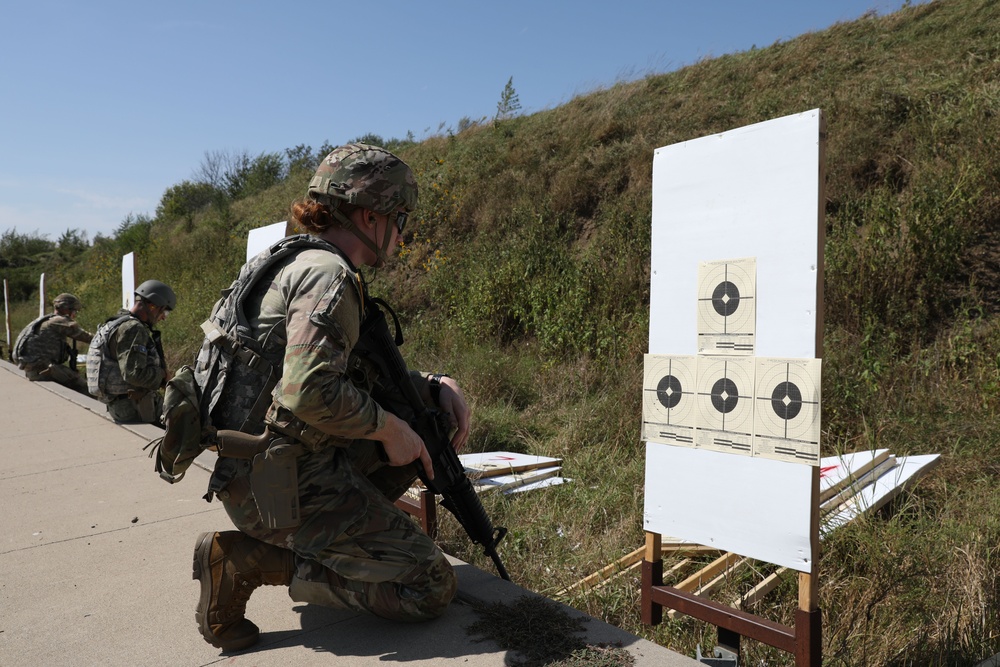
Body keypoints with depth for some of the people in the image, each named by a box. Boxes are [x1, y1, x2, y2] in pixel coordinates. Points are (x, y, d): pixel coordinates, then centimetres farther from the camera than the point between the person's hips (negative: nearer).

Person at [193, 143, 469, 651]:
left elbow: (362, 371, 18)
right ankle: (251, 560, -5)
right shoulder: (328, 275, -17)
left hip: (272, 467, 10)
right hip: (287, 482, -10)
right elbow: (310, 391, -30)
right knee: (430, 589, -4)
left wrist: (436, 386, 4)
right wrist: (389, 426, -14)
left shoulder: (302, 265, 15)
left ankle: (326, 539, 12)